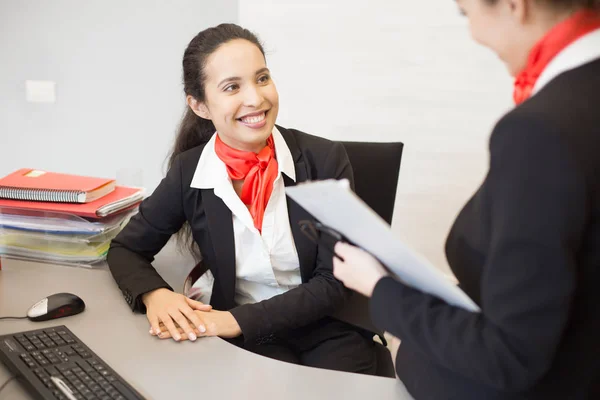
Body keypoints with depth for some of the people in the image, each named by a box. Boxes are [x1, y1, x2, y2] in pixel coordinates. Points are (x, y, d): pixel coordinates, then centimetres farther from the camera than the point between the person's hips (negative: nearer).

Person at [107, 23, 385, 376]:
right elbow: (125, 249, 6)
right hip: (249, 342, 0)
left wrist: (238, 320, -23)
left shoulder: (325, 159, -11)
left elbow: (334, 283, -12)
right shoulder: (189, 171, -6)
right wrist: (155, 294, -16)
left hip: (329, 331, 0)